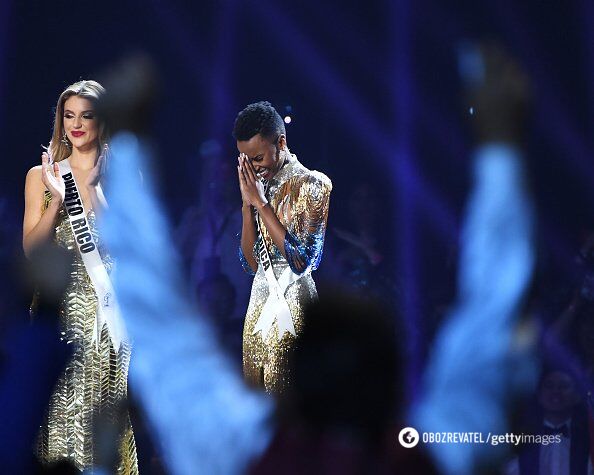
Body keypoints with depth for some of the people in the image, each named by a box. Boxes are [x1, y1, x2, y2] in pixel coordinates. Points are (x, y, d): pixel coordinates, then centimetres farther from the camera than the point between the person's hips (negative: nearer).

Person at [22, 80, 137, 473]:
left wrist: (95, 187, -10)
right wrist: (56, 200, -13)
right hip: (61, 305, 0)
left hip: (108, 305, 0)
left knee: (105, 399, -1)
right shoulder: (42, 175, 6)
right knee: (62, 406, -4)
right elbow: (31, 249, -1)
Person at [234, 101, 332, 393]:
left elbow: (302, 260, -18)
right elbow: (251, 263, 7)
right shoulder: (261, 187, 11)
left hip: (294, 309, -6)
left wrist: (261, 202, -13)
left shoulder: (313, 185, -8)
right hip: (260, 305, 6)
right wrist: (247, 203, -3)